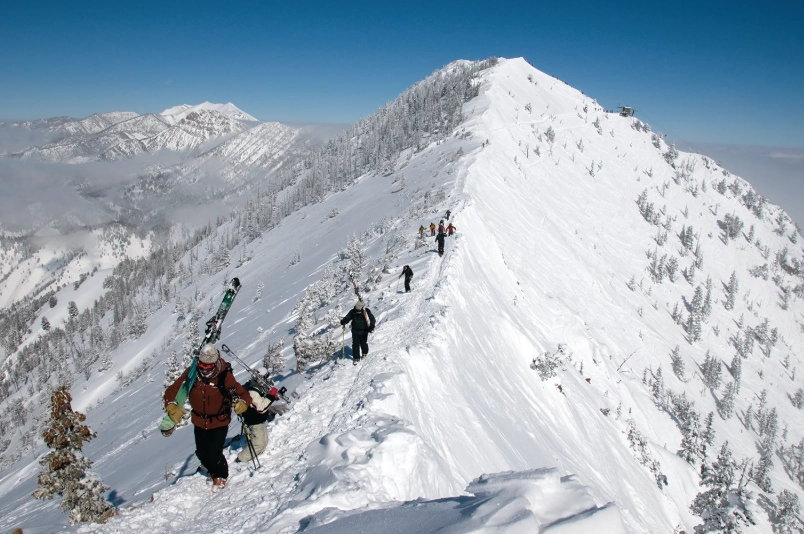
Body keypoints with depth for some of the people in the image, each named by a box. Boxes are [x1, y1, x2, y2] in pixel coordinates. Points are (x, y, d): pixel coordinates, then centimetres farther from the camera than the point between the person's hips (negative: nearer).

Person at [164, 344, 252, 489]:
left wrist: (242, 403, -47)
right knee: (202, 453, 14)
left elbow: (243, 394, -24)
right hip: (199, 422, 4)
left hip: (219, 422, -4)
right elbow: (172, 390, -13)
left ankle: (221, 476, 27)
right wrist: (171, 407, -32)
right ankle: (213, 471, 49)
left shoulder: (224, 376, -24)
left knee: (214, 454, -7)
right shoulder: (191, 373, -16)